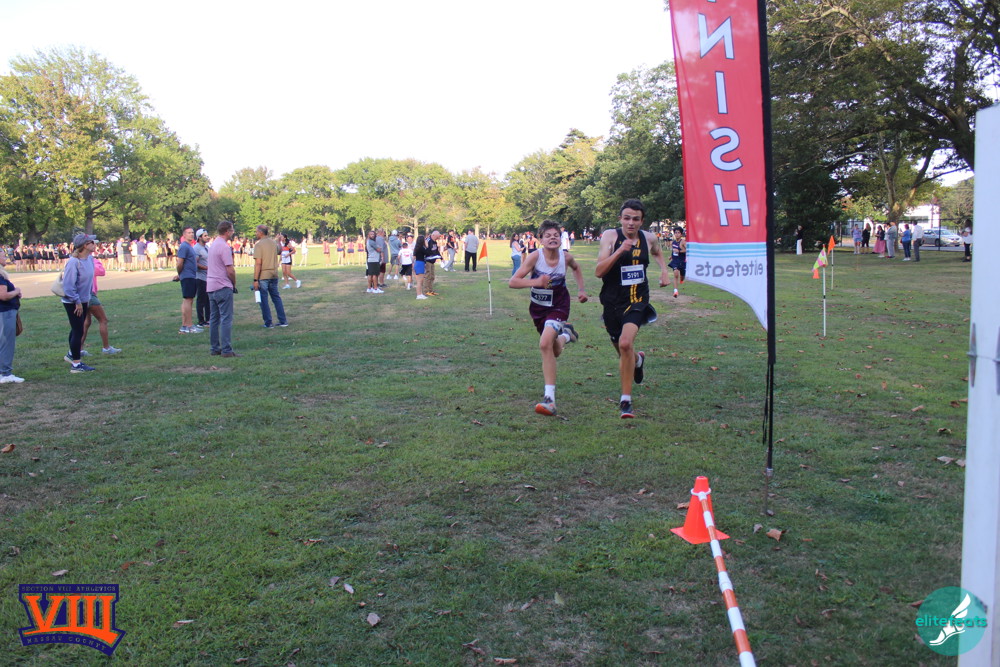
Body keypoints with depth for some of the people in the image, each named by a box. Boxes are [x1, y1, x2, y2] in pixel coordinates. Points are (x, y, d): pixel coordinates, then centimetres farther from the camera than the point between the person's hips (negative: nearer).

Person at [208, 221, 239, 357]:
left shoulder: (213, 245, 14)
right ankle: (226, 350, -9)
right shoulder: (224, 247, -15)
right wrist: (234, 284, -2)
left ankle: (215, 347, 17)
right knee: (226, 319, -7)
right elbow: (230, 270, -17)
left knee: (214, 318, 13)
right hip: (223, 287, -9)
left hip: (211, 287, 9)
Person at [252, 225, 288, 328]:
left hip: (263, 277, -6)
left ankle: (268, 323, 5)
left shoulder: (259, 245, -13)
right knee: (276, 298, 14)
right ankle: (283, 321, 14)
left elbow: (258, 263, -17)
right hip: (274, 275, 6)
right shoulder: (273, 243, 8)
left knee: (263, 300, 3)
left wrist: (255, 280, -16)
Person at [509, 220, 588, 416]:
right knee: (554, 352, 14)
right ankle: (566, 334, 51)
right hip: (538, 307, 2)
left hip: (559, 306, -2)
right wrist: (535, 282, -37)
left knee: (545, 344, -25)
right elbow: (513, 282, -23)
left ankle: (549, 398, -23)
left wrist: (581, 290, 8)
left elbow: (576, 269, 16)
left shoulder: (566, 257, -10)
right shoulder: (535, 257, -18)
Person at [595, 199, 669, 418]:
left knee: (625, 343, -25)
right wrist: (619, 251, -28)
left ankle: (626, 400, -14)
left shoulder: (649, 238, 3)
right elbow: (598, 271, -17)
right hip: (613, 301, 0)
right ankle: (638, 359, 55)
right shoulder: (611, 236, -8)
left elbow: (657, 253, 29)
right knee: (622, 351, 15)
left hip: (637, 300, 0)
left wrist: (664, 270, 12)